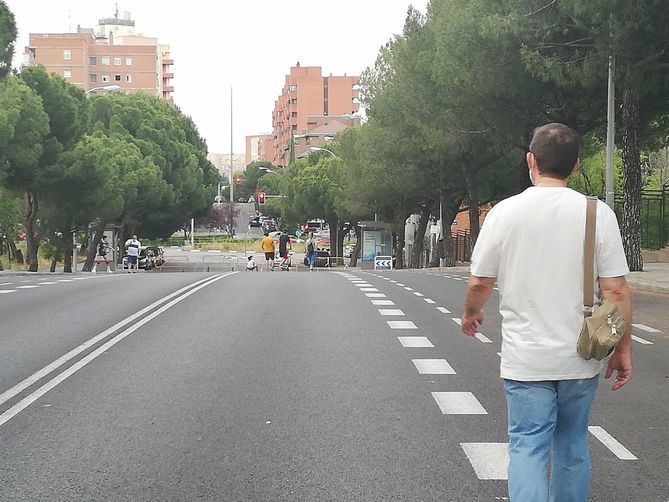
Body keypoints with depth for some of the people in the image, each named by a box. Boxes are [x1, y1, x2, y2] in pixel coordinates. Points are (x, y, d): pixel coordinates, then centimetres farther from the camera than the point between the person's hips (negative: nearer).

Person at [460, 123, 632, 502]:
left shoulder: (505, 212, -6)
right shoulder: (598, 213, -6)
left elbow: (480, 284, 1)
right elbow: (616, 290, -7)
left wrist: (470, 314, 22)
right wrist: (623, 349, 4)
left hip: (526, 359, -1)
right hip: (580, 358, 2)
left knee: (528, 446, 2)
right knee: (572, 446, 17)